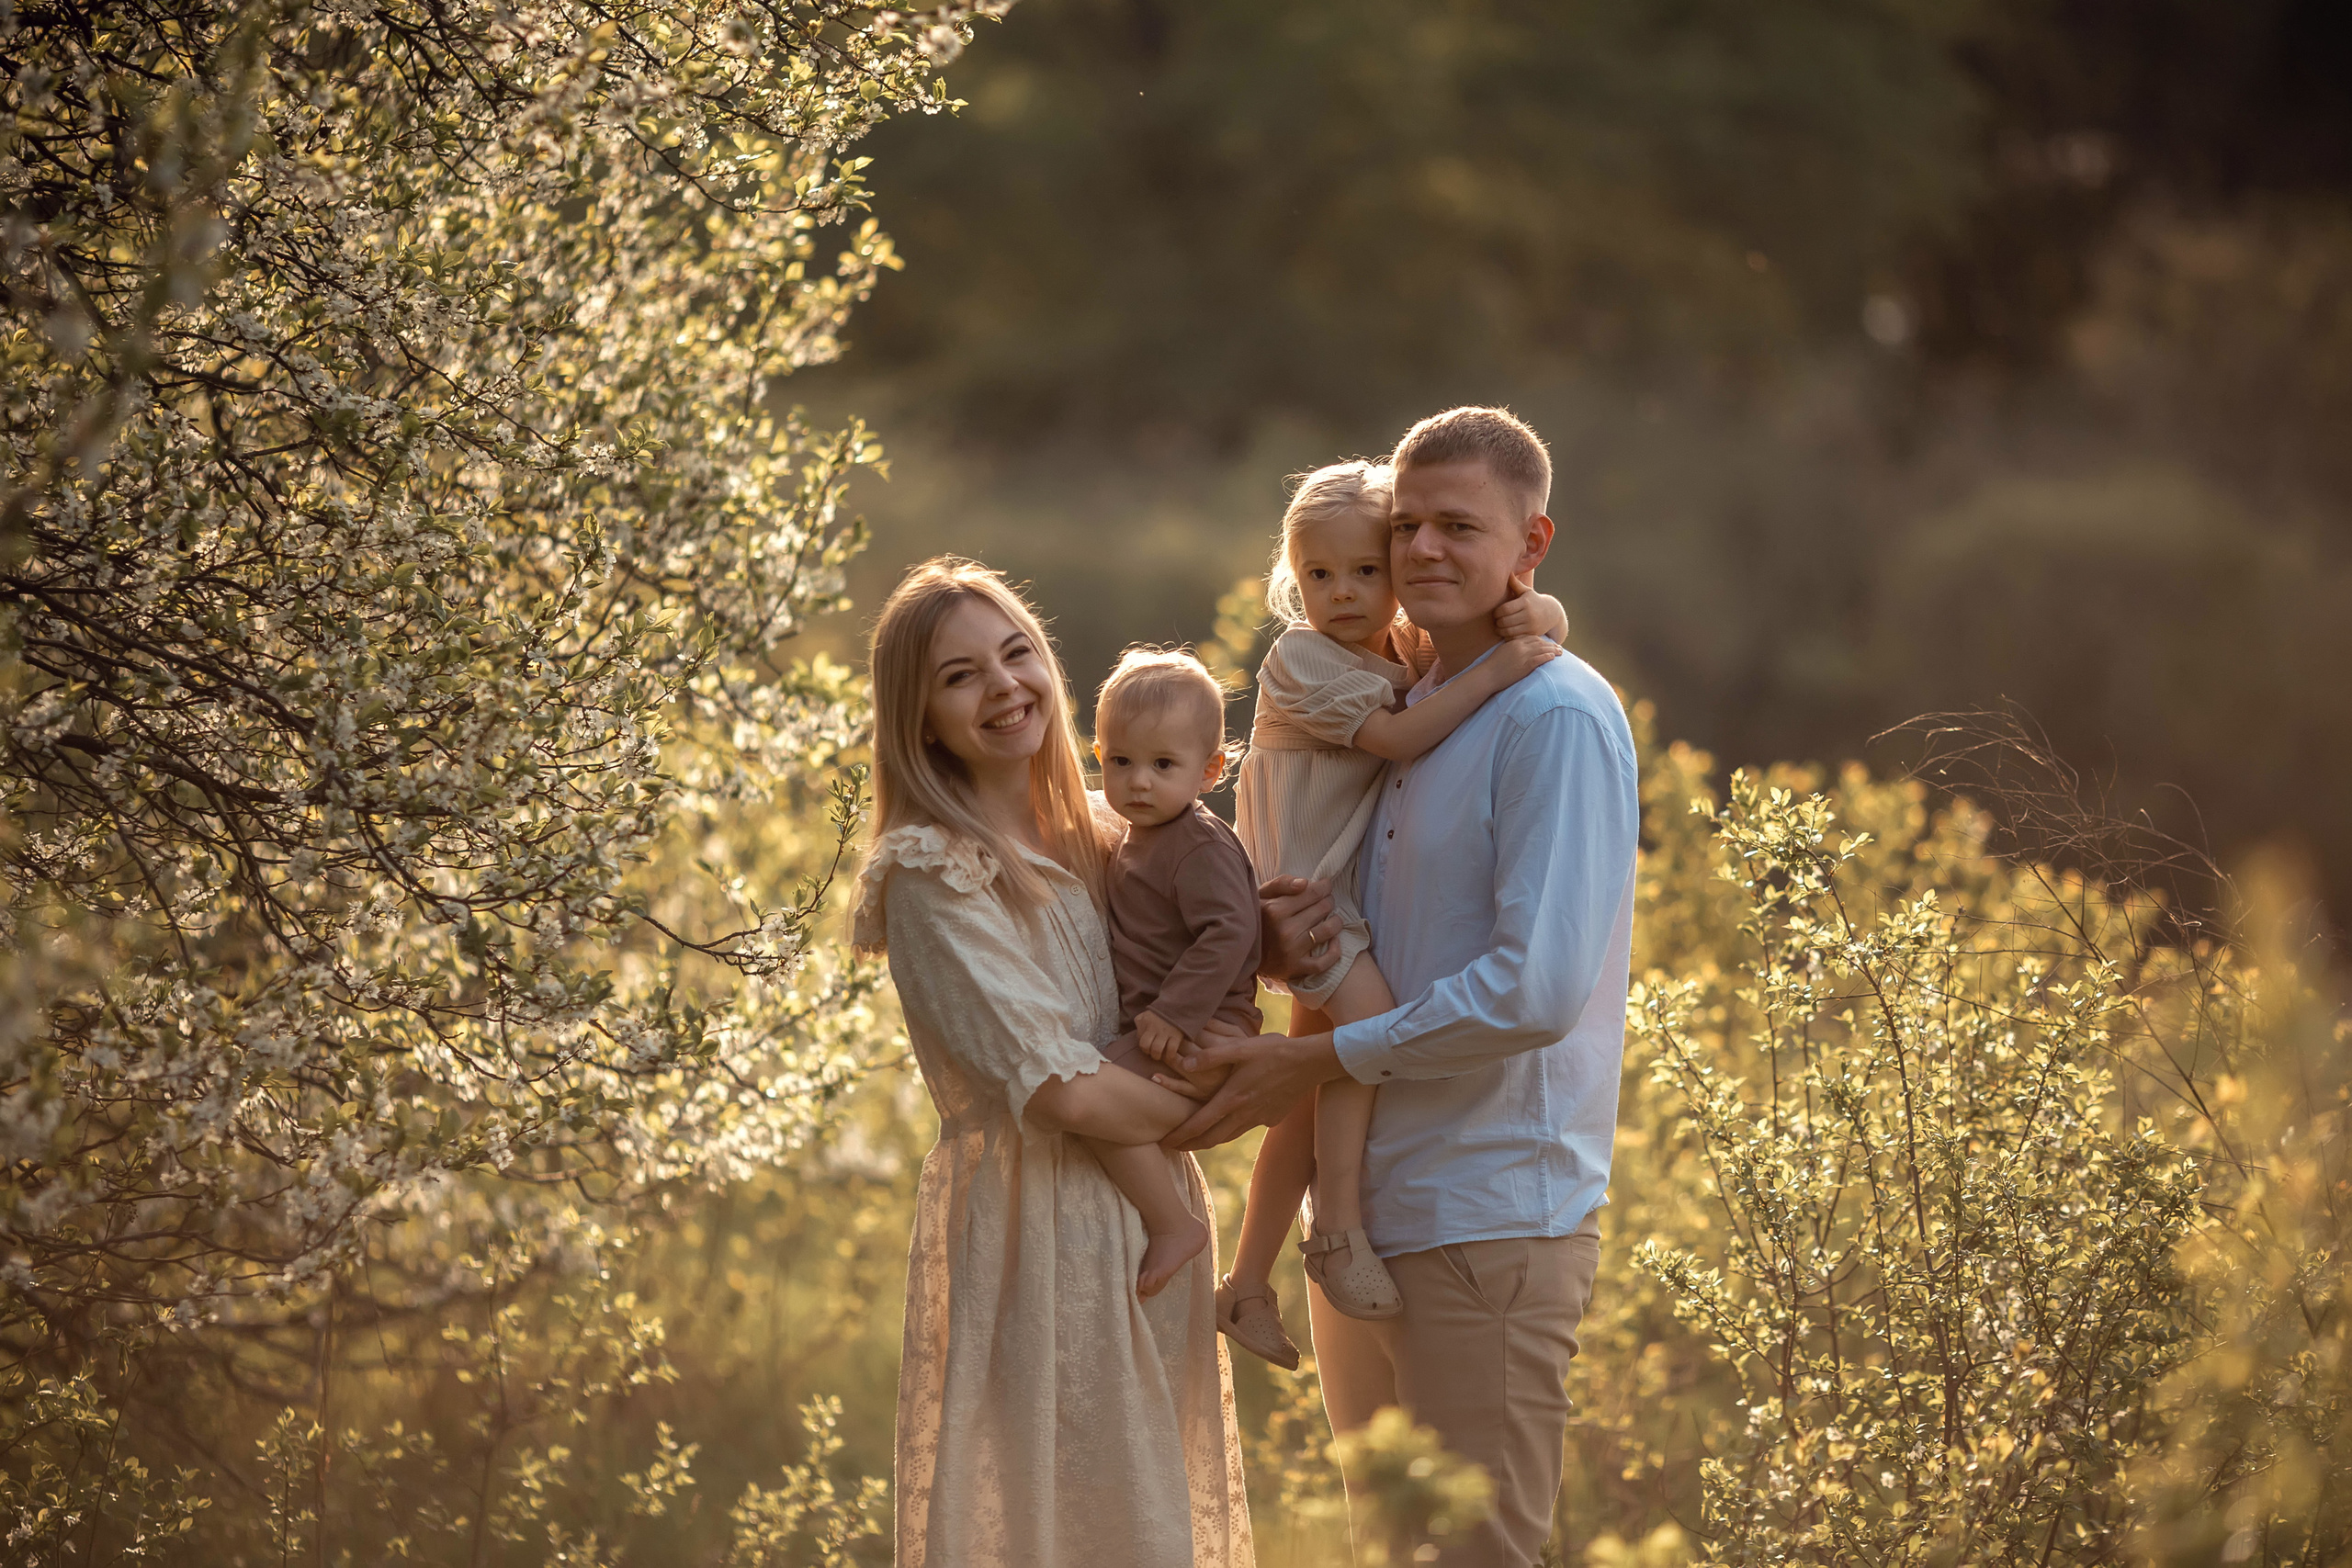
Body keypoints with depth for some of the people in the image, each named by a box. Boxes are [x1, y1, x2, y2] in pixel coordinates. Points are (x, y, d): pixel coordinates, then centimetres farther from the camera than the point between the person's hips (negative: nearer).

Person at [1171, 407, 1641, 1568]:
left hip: (1489, 1222, -9)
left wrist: (1316, 1060, -14)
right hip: (1363, 1220, 9)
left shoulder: (1557, 720, -12)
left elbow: (1538, 988, -22)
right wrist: (1282, 949, -1)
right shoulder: (1398, 713, 16)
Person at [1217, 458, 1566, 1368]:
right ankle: (1338, 1229, -23)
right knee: (1367, 1015, -29)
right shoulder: (1301, 659, -13)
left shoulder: (1413, 647, 7)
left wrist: (1534, 615, -16)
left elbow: (1548, 626, 7)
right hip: (1299, 886, -7)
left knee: (1309, 1097, 10)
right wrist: (1495, 671, -29)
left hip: (1358, 893, 7)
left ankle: (1248, 1285, 19)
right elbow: (1401, 737, -23)